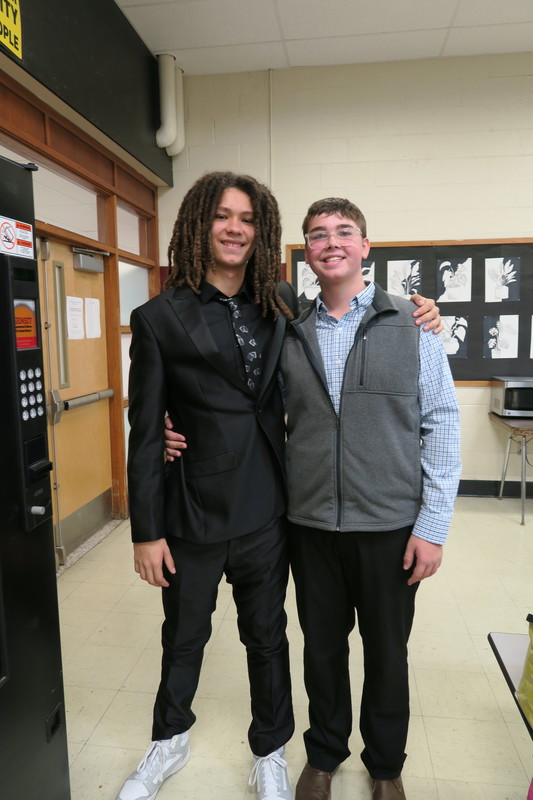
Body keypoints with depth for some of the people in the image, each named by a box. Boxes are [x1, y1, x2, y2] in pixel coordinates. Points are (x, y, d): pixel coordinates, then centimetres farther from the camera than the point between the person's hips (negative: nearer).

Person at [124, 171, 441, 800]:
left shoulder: (279, 305, 2)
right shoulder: (161, 318, -7)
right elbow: (145, 432, -7)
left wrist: (409, 312, -1)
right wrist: (146, 531, -6)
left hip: (265, 510, 2)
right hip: (193, 512, -2)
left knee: (267, 636, 19)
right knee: (184, 636, 19)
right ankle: (169, 742, 49)